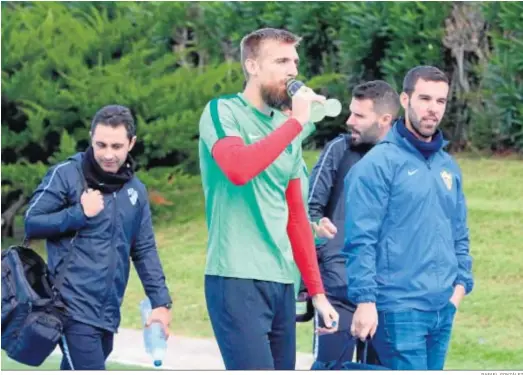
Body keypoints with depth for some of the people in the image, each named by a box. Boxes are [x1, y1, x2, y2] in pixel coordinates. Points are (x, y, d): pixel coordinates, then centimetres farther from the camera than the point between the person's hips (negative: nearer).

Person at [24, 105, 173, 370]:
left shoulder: (135, 190, 13)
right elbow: (31, 224, -4)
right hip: (75, 308, -6)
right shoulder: (67, 175, -5)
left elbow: (144, 250, 17)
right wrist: (79, 214, -14)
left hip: (108, 313, 6)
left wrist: (160, 301, 8)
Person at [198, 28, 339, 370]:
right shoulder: (223, 111, -4)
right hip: (236, 279, -7)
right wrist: (295, 122, -17)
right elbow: (238, 169, -25)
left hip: (282, 282, 7)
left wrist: (317, 291, 15)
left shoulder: (287, 129, 16)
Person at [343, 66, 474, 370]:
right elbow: (360, 239, -12)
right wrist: (365, 300, -18)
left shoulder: (449, 166, 15)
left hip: (443, 308, 7)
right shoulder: (380, 163, -7)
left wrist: (461, 282, 8)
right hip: (399, 308, -7)